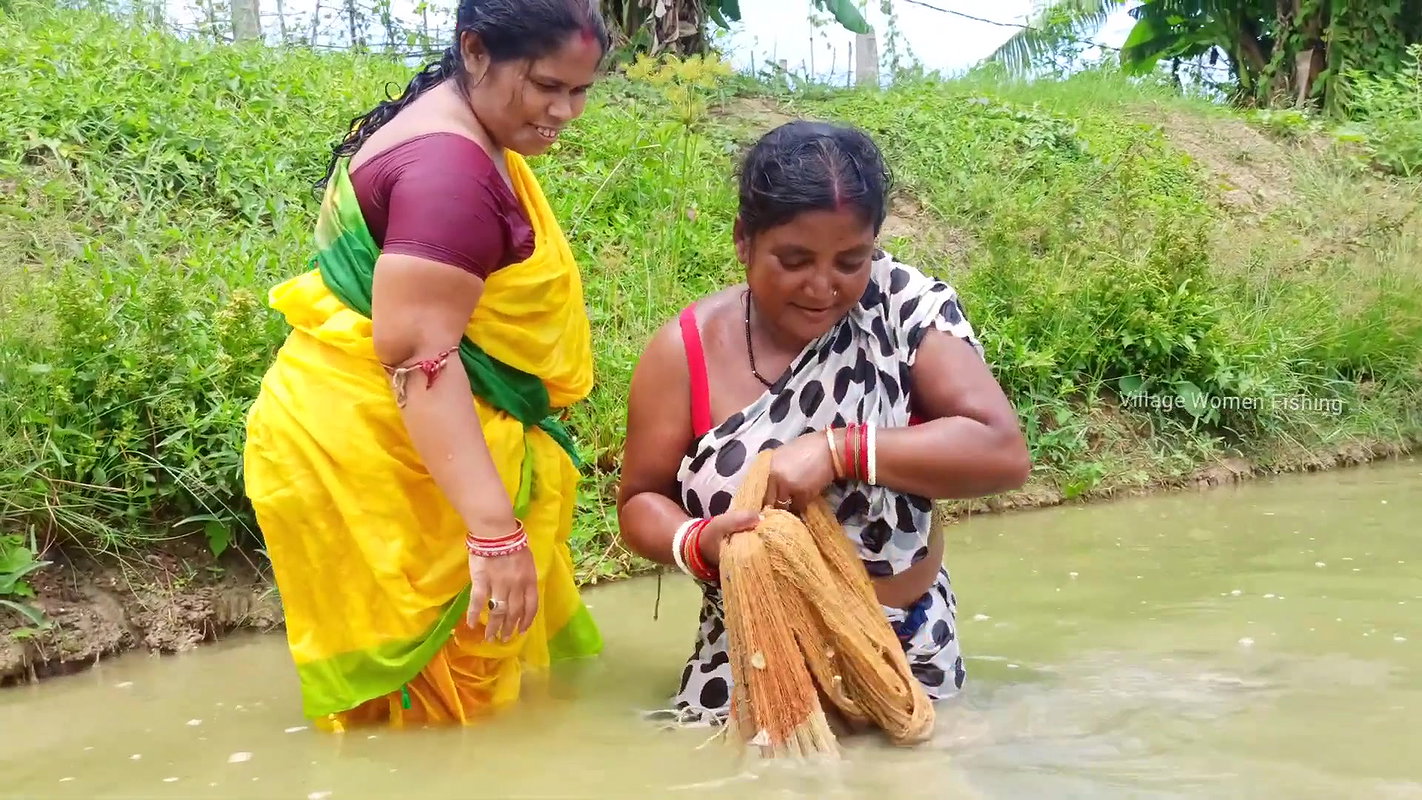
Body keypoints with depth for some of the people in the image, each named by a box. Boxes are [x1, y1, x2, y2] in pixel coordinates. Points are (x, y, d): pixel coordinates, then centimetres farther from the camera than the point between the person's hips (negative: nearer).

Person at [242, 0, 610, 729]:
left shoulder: (452, 139, 11)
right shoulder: (449, 171, -24)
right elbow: (420, 356, -31)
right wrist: (495, 529, -35)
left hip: (380, 439, 11)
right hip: (379, 455, -11)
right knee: (443, 684, -2)